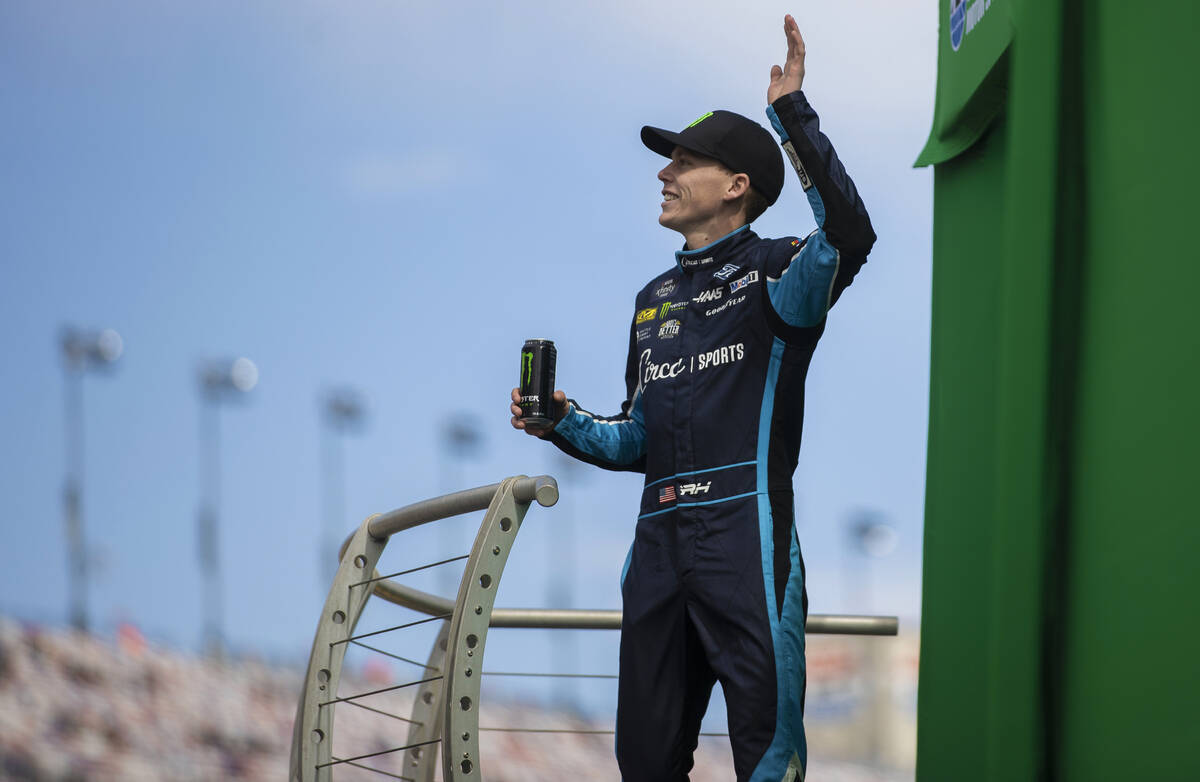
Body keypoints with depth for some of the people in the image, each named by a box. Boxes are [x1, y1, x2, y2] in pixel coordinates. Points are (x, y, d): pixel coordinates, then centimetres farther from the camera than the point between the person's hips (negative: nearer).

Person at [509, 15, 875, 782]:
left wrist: (793, 112, -22)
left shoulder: (774, 273, 1)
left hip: (746, 537, -7)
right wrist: (565, 426, 7)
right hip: (660, 540, 7)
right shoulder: (655, 298, 22)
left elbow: (848, 234, -23)